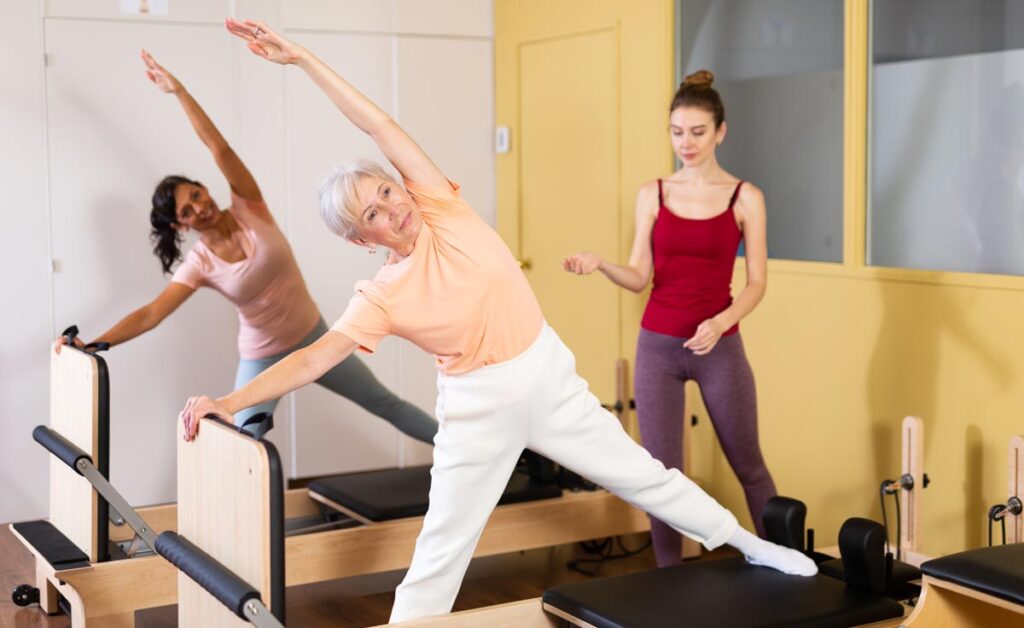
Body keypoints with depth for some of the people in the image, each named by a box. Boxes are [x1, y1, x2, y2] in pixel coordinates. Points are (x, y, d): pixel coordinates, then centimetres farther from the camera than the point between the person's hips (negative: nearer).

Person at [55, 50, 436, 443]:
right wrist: (90, 345, -35)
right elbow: (150, 314, -24)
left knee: (385, 403, 15)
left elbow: (219, 149, -26)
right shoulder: (199, 265, -15)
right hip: (263, 359, -1)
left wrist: (178, 89, -33)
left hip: (314, 337, 1)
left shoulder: (248, 209, -13)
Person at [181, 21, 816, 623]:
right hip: (479, 405, -2)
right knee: (443, 544, 3)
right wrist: (231, 400, -31)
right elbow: (313, 358, -19)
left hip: (549, 377, 2)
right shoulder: (381, 297, -13)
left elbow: (382, 126, -15)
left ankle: (747, 543, 35)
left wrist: (304, 56, -15)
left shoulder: (441, 208, -10)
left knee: (640, 474, 16)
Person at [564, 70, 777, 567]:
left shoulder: (745, 197, -2)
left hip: (720, 346, -1)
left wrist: (720, 322, -22)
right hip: (657, 345, 1)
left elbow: (756, 283, -4)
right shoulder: (652, 195, 3)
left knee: (748, 465, 12)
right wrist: (600, 265, -18)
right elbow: (639, 277, 2)